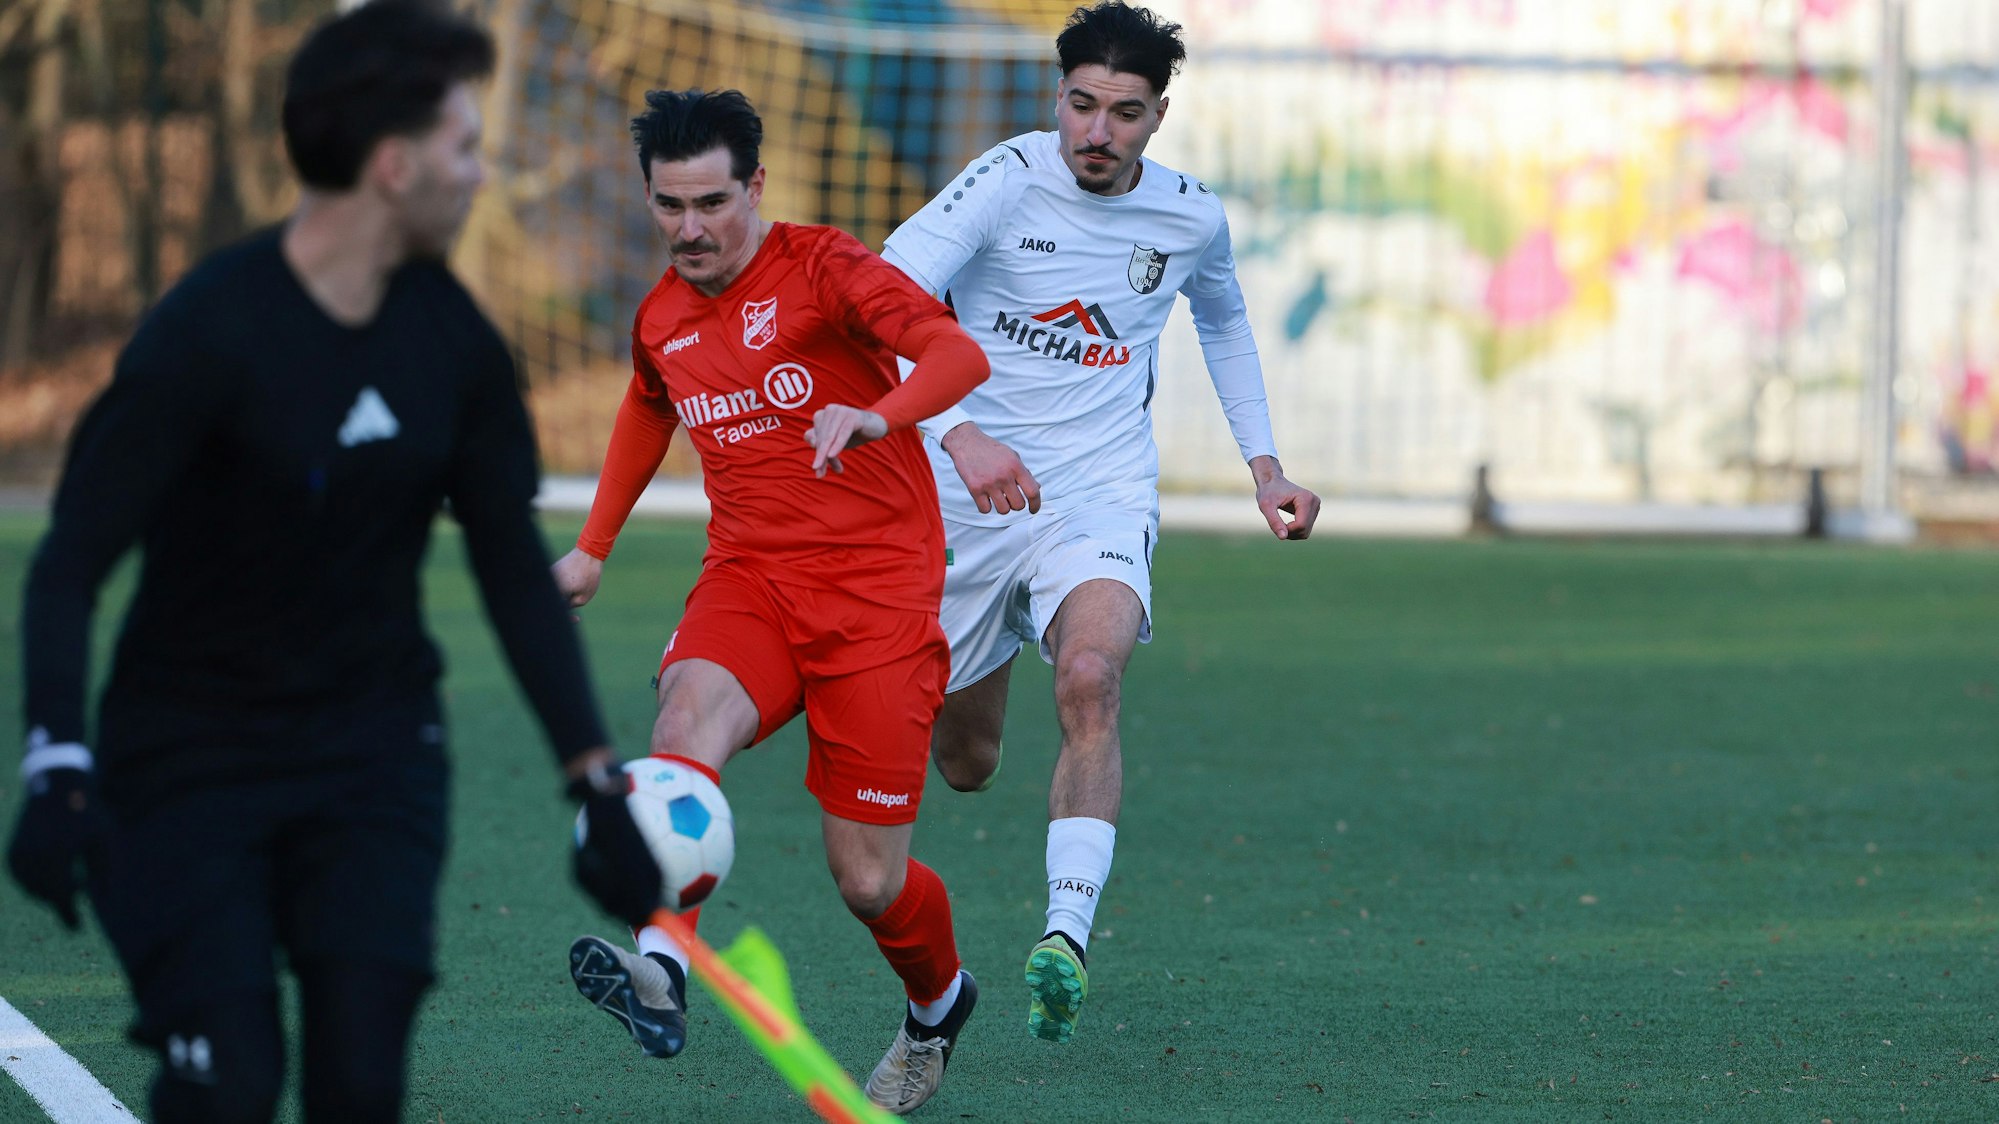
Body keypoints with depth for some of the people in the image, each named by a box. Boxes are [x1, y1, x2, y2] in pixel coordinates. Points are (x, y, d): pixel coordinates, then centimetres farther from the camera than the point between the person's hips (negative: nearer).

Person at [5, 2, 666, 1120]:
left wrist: (595, 777, 4)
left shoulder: (452, 340, 1)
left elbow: (517, 573, 10)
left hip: (373, 752, 4)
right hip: (188, 762, -4)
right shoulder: (207, 336, -18)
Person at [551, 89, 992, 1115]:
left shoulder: (822, 268, -8)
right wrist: (595, 546, 36)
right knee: (690, 708, -33)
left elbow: (958, 353, -23)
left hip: (876, 586, -4)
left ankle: (937, 1004, 31)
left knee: (868, 881, -4)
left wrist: (877, 415, -43)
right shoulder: (660, 320, 10)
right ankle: (662, 973, -50)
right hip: (749, 577, 4)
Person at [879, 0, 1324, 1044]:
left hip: (1100, 496, 1)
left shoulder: (1191, 215, 0)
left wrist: (1264, 464, 20)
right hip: (967, 489, -1)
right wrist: (957, 429, -43)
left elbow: (1222, 318, 25)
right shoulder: (1007, 182, -14)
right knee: (961, 762, 10)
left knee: (1090, 682, -30)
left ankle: (1067, 937, -38)